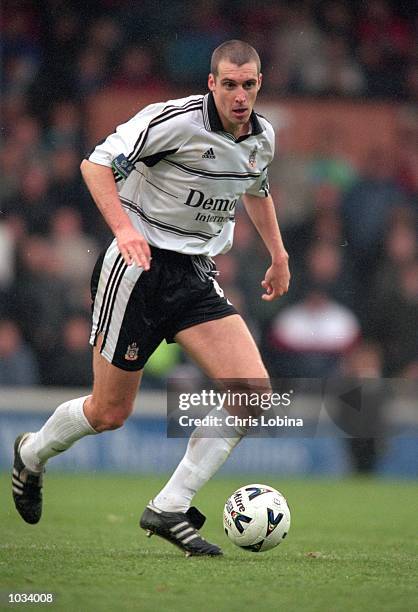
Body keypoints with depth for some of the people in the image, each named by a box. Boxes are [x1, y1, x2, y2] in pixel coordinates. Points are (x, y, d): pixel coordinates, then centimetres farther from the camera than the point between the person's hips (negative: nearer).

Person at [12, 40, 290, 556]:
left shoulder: (262, 137, 5)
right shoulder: (176, 120, -17)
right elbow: (96, 164, -18)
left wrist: (278, 255, 30)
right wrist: (123, 227, -32)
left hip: (195, 276, 6)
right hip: (139, 264, -6)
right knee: (109, 412, 0)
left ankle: (170, 508, -5)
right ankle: (32, 454, 34)